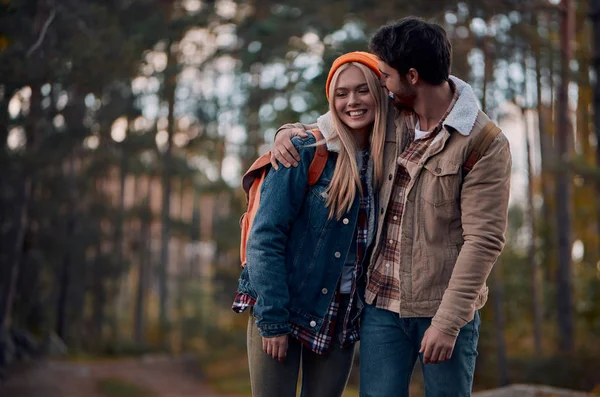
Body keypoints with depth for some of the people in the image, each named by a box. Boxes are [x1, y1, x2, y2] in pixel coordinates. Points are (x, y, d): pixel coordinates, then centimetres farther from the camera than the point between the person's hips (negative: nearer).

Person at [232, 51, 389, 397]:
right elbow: (264, 239, -13)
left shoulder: (388, 162, 4)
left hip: (341, 317, 4)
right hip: (280, 311, -4)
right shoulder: (305, 153, -10)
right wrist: (272, 319, -16)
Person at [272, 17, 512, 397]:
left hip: (442, 308, -4)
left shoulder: (485, 143, -12)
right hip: (382, 304, 5)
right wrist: (290, 132, -1)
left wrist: (447, 321, -19)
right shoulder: (388, 117, 4)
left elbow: (483, 240, -15)